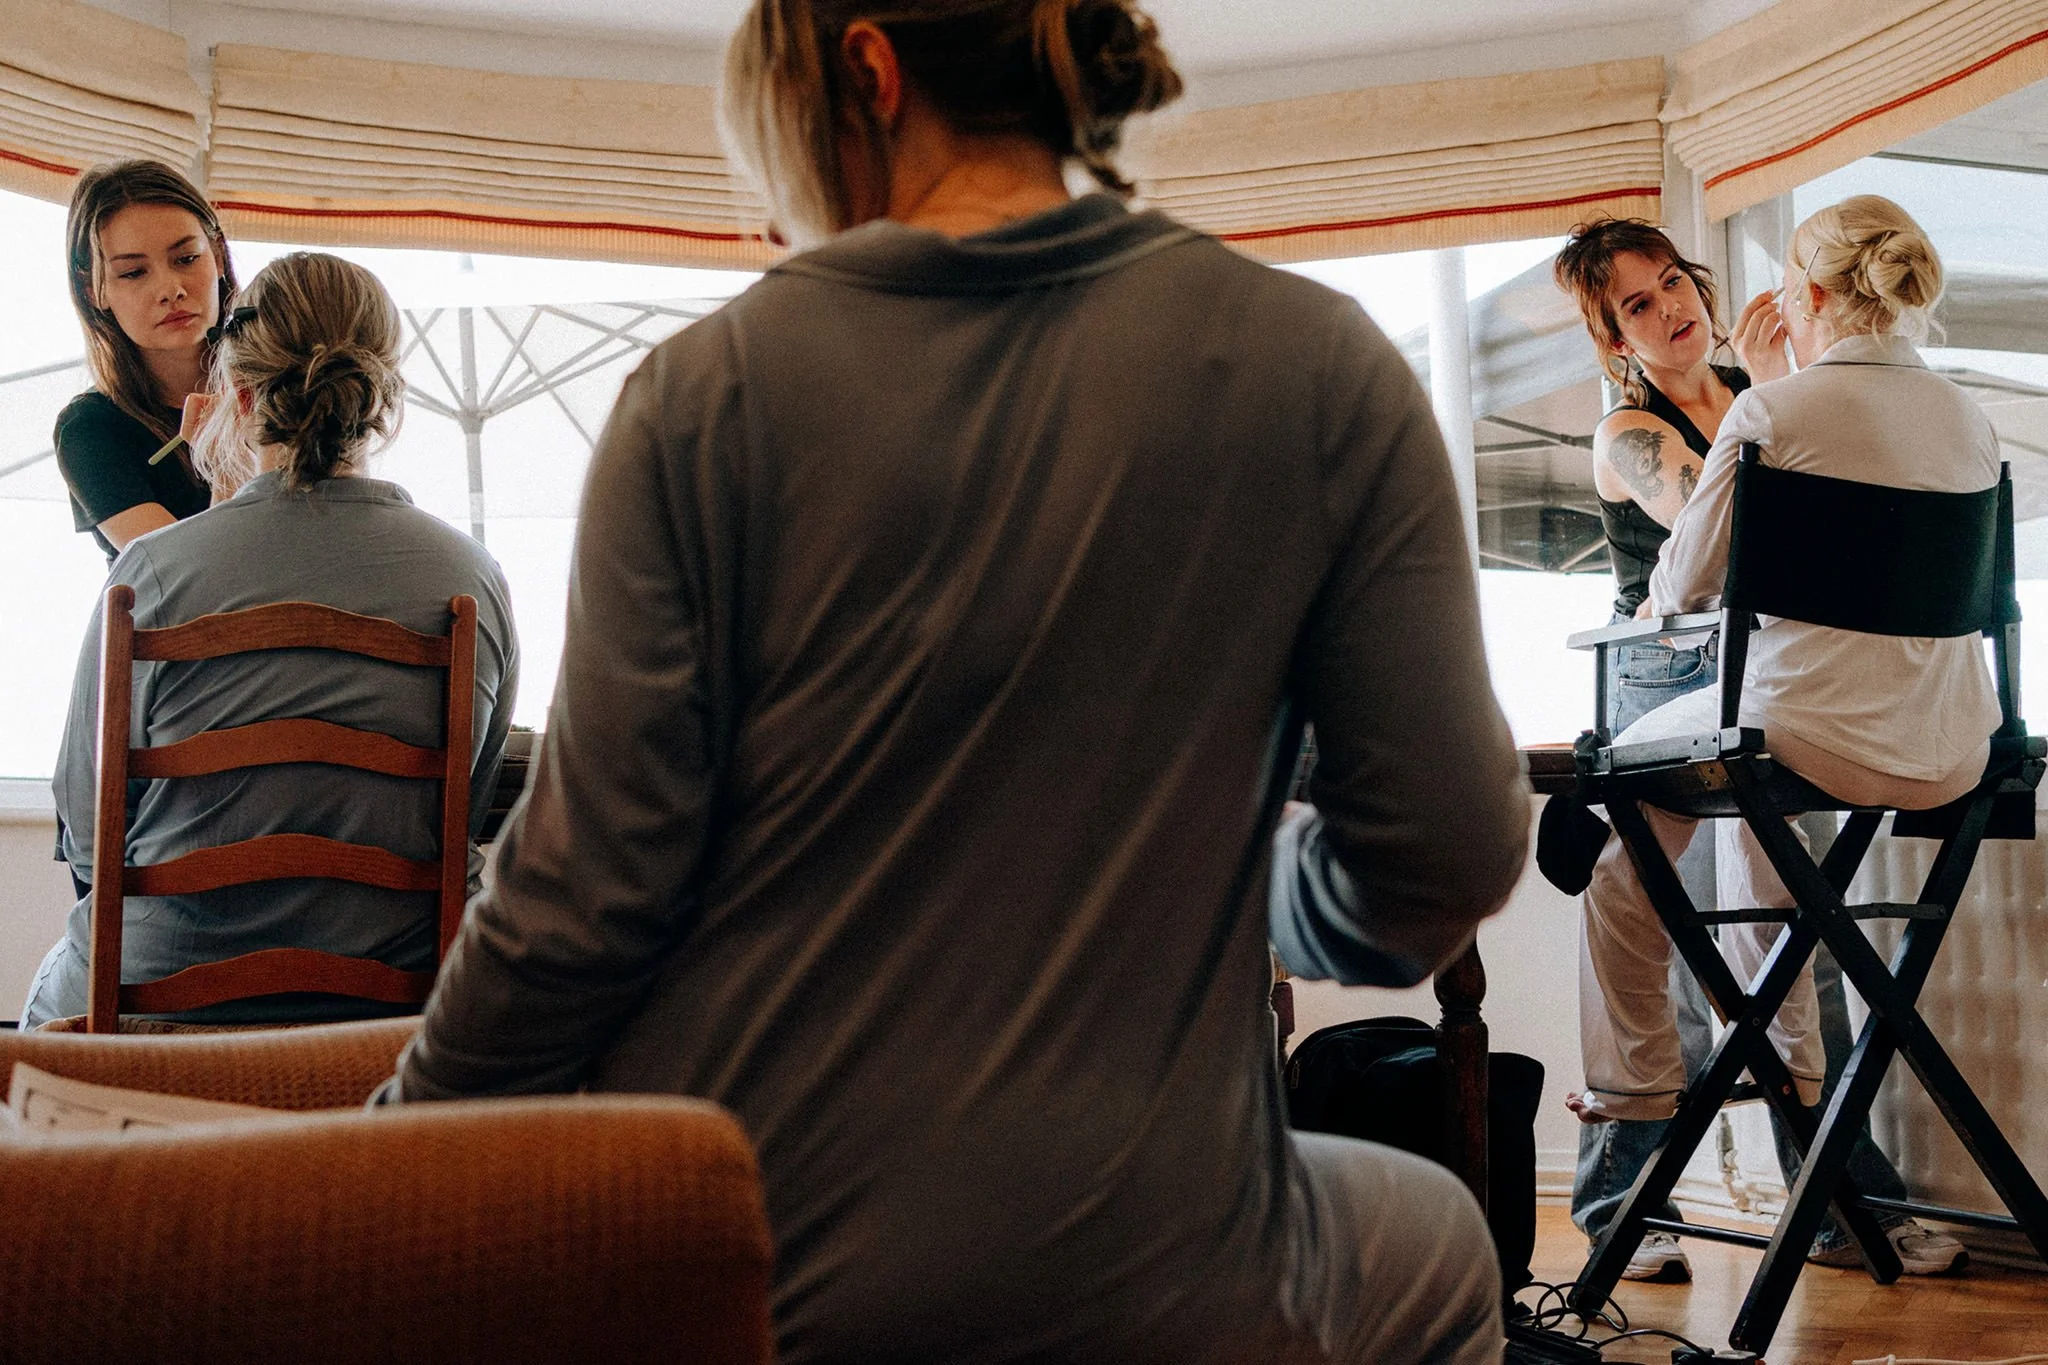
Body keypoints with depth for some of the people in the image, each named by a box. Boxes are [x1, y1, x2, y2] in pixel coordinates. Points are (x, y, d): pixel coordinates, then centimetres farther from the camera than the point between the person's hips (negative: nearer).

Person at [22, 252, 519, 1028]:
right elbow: (468, 810, 6)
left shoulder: (153, 569, -13)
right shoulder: (473, 577, -6)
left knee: (52, 988, 31)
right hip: (392, 997, 3)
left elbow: (87, 828, -3)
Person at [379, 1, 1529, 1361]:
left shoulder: (711, 387, -8)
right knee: (1442, 1248, 32)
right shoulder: (1318, 367, -7)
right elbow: (1452, 852, -7)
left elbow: (590, 882, -9)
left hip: (704, 1253, 2)